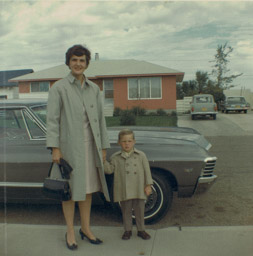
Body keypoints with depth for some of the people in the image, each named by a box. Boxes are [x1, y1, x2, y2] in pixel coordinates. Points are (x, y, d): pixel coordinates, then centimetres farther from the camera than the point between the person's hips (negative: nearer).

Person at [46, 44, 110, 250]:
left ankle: (86, 229, 29)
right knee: (70, 189, 5)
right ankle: (70, 232, 23)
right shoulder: (58, 88, -5)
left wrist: (103, 147, 7)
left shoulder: (94, 89, 7)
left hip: (90, 145, 4)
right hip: (68, 146, -4)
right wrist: (54, 148, -16)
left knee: (88, 187, 12)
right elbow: (52, 119, -9)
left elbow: (100, 118, 9)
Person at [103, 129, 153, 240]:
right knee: (126, 211, 12)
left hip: (139, 190, 0)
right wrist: (103, 161, -15)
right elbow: (110, 170, -1)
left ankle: (141, 230, 28)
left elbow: (147, 171, 1)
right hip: (124, 191, 0)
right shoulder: (115, 157, 1)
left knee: (139, 210, 11)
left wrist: (148, 185, -2)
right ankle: (127, 230, 29)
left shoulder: (141, 155, -1)